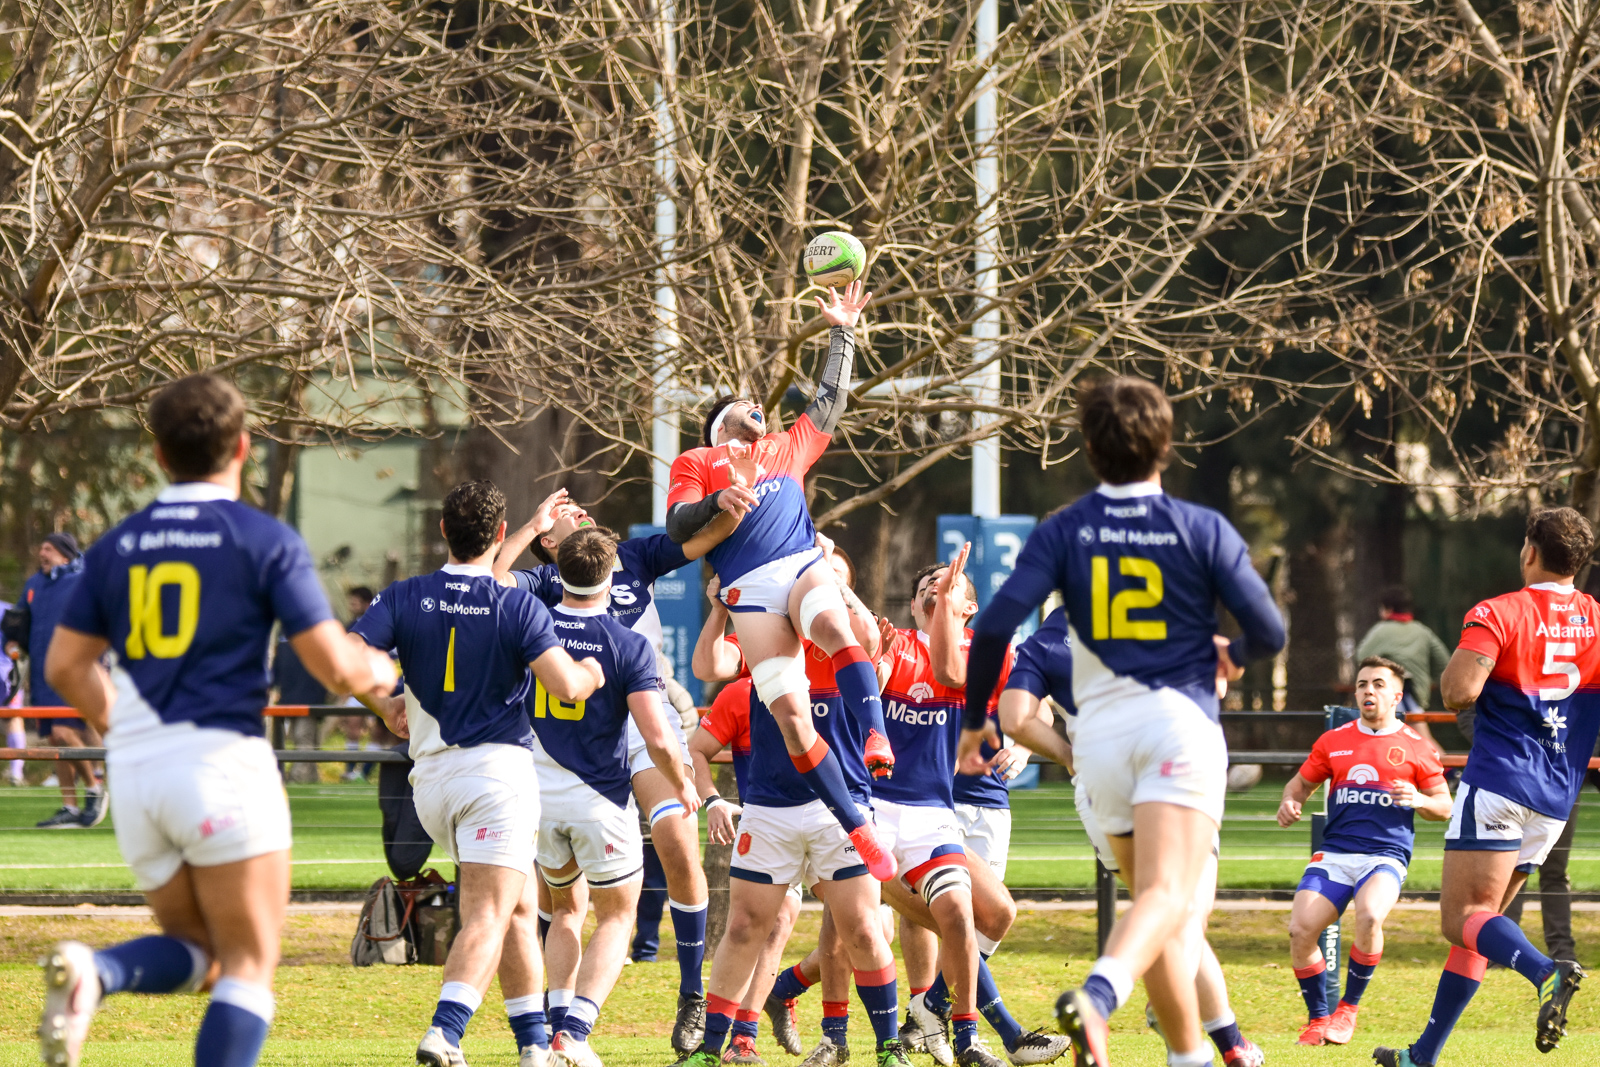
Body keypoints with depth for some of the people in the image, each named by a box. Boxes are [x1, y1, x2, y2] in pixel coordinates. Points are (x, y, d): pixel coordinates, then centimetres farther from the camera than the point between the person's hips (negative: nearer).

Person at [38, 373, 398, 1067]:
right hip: (222, 762, -5)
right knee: (248, 969, 1)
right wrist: (377, 672, 17)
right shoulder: (266, 541, -3)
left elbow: (65, 667, 13)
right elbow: (334, 667, -6)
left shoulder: (117, 547, 12)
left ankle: (91, 973, -15)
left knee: (196, 954, 16)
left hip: (135, 774, 5)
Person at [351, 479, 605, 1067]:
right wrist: (590, 672, 9)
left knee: (519, 907, 19)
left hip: (431, 775, 5)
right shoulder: (519, 606, -6)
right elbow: (565, 685, -15)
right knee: (488, 916, -11)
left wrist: (385, 706, 11)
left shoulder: (405, 598, 3)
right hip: (498, 768, -5)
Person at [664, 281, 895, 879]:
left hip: (804, 565, 2)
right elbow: (677, 527, 8)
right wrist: (717, 501, -9)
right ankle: (858, 831, -16)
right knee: (790, 714, -17)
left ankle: (876, 738, -50)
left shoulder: (787, 449, 33)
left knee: (836, 628, -36)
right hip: (750, 589, -2)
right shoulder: (696, 464, 21)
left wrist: (841, 333, 36)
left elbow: (829, 403, 39)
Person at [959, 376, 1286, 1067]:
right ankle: (1096, 997, -46)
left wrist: (975, 719, 6)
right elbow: (1269, 630, 0)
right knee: (1167, 897, -18)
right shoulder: (1203, 530, 1)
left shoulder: (1064, 533, 5)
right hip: (1179, 721, -3)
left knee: (1155, 898, 18)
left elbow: (996, 624, -6)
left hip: (1102, 728, 3)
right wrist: (1233, 655, 23)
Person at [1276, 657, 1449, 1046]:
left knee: (1369, 915, -33)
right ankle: (1318, 1017, 4)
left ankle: (1349, 1008, -11)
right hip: (1334, 853, 3)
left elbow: (1444, 807, 11)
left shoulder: (1415, 747, 6)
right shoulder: (1334, 741, 14)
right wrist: (1289, 804, 0)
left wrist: (1419, 800, -11)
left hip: (1386, 855, -3)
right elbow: (1300, 784, 23)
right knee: (1300, 929, -18)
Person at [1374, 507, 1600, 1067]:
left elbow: (1460, 690, -18)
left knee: (1463, 918, -11)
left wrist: (1450, 671, 4)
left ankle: (1546, 972, -39)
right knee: (1477, 921, 15)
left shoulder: (1497, 615, -7)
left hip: (1499, 781, -7)